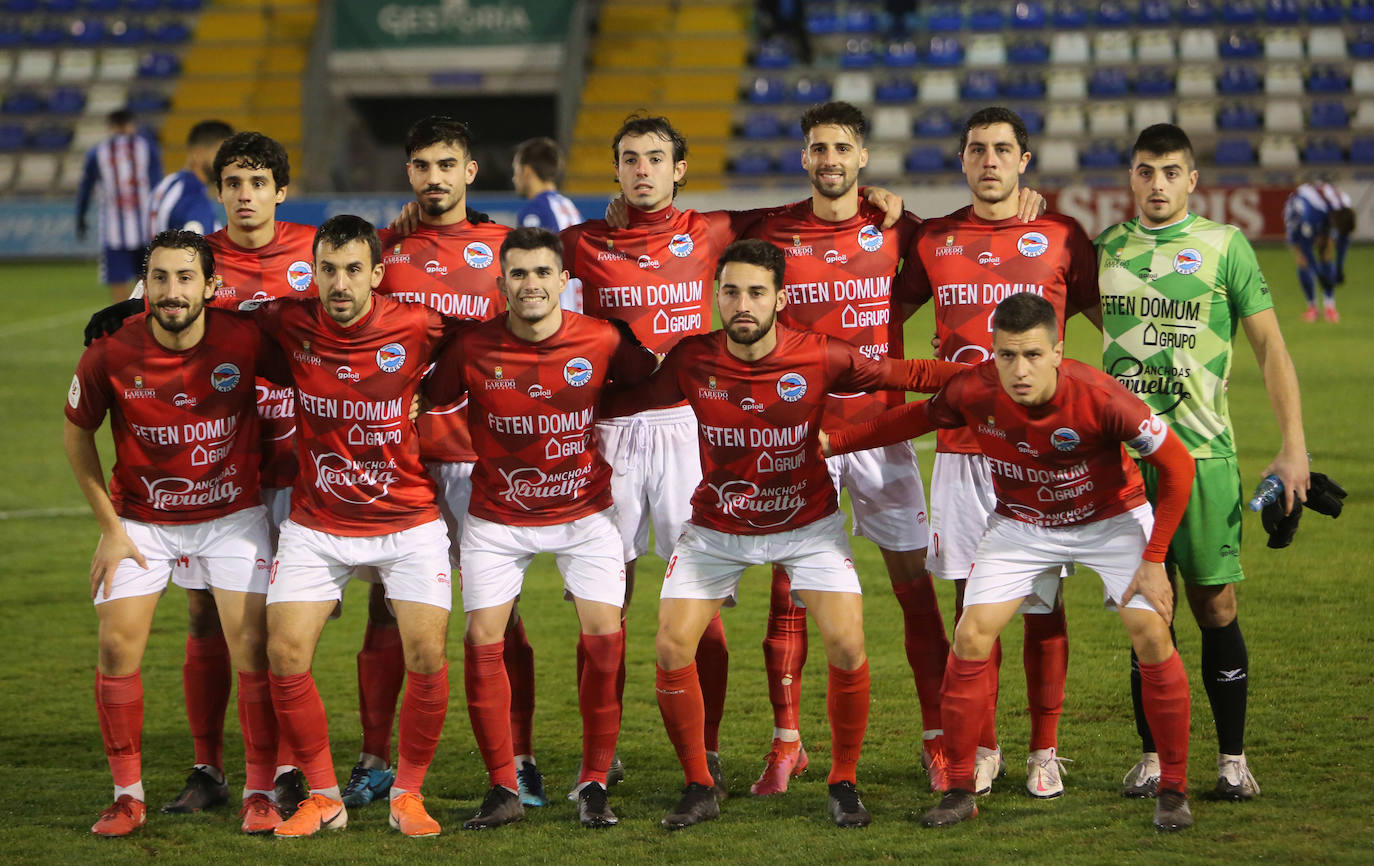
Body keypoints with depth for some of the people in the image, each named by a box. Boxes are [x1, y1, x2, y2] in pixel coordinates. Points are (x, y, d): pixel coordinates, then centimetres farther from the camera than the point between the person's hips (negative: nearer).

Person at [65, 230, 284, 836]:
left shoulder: (245, 342, -20)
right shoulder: (110, 354, -17)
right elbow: (77, 433, -1)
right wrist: (110, 528, -2)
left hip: (232, 514, -1)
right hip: (140, 519, 1)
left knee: (253, 648, -8)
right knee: (118, 647, -7)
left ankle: (260, 793, 3)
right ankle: (128, 795, 6)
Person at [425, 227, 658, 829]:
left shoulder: (602, 341, -13)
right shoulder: (472, 348, -14)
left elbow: (657, 380, 6)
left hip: (584, 511, 0)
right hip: (497, 517, 0)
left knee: (604, 633, -11)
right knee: (482, 639, -8)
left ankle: (593, 784, 2)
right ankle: (503, 789, 3)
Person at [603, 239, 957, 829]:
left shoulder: (820, 359, -18)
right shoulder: (691, 361, -16)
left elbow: (899, 375, -6)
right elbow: (631, 399, 0)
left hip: (807, 523, -1)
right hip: (716, 528, 1)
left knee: (847, 648, -14)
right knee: (672, 651, -8)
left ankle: (843, 783, 7)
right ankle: (699, 788, 10)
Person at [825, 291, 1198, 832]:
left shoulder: (1098, 397, -33)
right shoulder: (973, 391, -25)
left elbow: (1177, 466, -21)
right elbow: (917, 417, 0)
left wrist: (1153, 561, -21)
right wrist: (833, 441, 3)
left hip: (1110, 519, -2)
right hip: (1020, 524, 3)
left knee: (1150, 633, -17)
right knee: (971, 638, -10)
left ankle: (1173, 791, -3)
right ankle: (959, 791, 4)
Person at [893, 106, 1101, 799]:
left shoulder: (1062, 237, 3)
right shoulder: (934, 240, 9)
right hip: (961, 447, 2)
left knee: (1042, 599, 0)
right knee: (971, 597, 3)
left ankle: (1044, 752, 8)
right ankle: (980, 749, 13)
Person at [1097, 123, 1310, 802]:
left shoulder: (1224, 245, 1)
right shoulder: (1105, 250, 9)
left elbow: (1269, 345, 2)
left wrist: (1293, 446, -4)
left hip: (1201, 449, -2)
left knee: (1215, 602, -3)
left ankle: (1232, 758, 4)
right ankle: (1153, 756, 10)